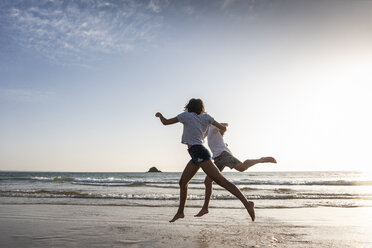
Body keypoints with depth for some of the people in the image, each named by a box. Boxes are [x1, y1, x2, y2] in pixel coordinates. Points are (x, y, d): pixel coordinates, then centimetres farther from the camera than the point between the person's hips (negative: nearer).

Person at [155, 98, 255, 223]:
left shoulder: (186, 115, 3)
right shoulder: (206, 117, 16)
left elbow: (165, 122, 8)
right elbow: (223, 128, 17)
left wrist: (159, 115, 28)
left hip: (198, 152, -8)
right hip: (196, 156, 8)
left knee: (221, 180, -16)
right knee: (182, 183, 14)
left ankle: (247, 204, -22)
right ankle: (180, 212, 22)